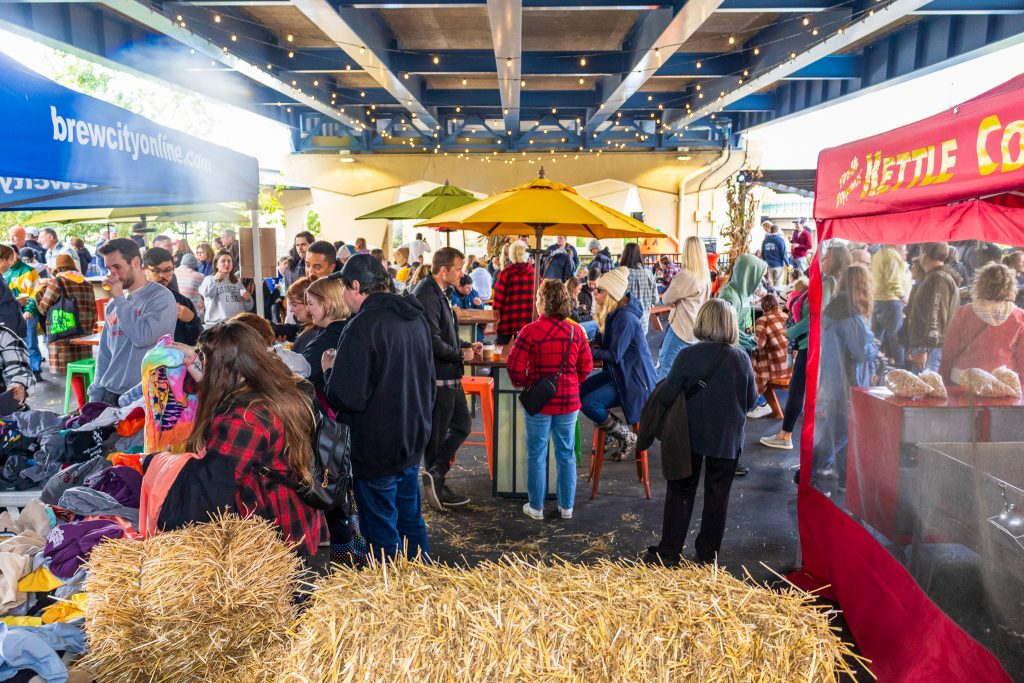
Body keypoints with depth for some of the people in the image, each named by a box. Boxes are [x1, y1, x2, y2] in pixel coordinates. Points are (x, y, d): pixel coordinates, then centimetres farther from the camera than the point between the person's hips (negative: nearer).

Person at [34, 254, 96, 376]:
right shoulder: (87, 285, 12)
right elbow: (93, 312, 12)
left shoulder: (56, 282, -3)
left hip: (62, 337, -5)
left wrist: (39, 292, 16)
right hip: (83, 337, 5)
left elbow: (44, 308, 0)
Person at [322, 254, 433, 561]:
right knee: (411, 522, 22)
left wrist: (331, 370, -6)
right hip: (413, 441, 8)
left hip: (377, 448, -8)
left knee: (382, 535, 7)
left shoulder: (363, 325, -20)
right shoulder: (416, 318, 5)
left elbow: (347, 398, -24)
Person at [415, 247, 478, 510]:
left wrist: (467, 345, 9)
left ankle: (435, 479, 19)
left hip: (449, 375, 10)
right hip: (437, 377, -10)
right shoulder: (427, 296, -20)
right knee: (437, 434, 3)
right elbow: (433, 342, -26)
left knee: (462, 425, 15)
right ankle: (435, 483, 18)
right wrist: (461, 354, -12)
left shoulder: (439, 293, 13)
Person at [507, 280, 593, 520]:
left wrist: (523, 383, 5)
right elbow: (586, 366, 4)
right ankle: (566, 506, 24)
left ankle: (536, 507, 20)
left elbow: (515, 367, -14)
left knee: (537, 455, 10)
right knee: (567, 454, 14)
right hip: (568, 401, 3)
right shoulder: (576, 331, -3)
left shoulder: (530, 331, -14)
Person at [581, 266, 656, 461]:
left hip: (634, 379, -10)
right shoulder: (612, 312, 5)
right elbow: (602, 340, 13)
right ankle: (617, 432, 15)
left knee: (589, 404, -21)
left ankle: (627, 438, 1)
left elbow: (614, 355, -24)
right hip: (618, 372, 10)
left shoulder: (625, 318, -24)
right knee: (579, 391, 2)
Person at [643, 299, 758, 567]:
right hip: (727, 439, 1)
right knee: (717, 495, 13)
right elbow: (752, 400, 1)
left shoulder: (687, 356, -17)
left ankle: (669, 552, 16)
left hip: (690, 436, -1)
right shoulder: (741, 358, -9)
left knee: (680, 492, 11)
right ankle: (707, 553, 22)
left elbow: (666, 397, -15)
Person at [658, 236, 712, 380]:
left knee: (666, 367, -2)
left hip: (681, 328, -9)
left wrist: (673, 301, 8)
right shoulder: (705, 276, 7)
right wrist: (678, 301, 3)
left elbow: (666, 299, -11)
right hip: (694, 329, 9)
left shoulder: (686, 275, -19)